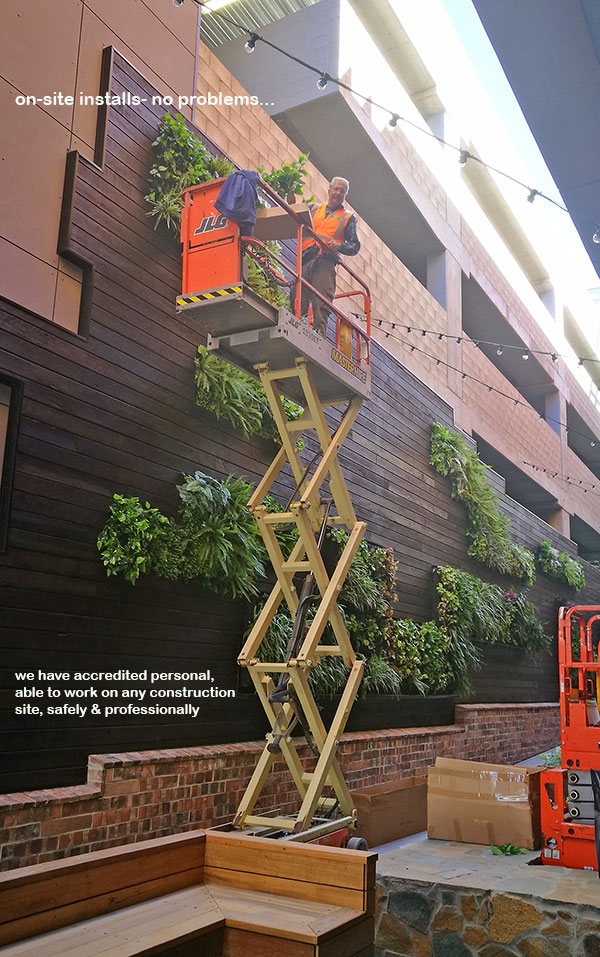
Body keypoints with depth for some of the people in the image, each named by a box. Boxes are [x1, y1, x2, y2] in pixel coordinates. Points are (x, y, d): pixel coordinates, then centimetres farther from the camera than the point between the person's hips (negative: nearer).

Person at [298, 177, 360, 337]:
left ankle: (319, 334, -19)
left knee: (321, 303, -15)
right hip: (306, 259, 2)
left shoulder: (349, 217, 20)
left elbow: (355, 246, 13)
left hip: (326, 261, -2)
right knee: (297, 298, -10)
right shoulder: (314, 208, 27)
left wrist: (338, 246, -7)